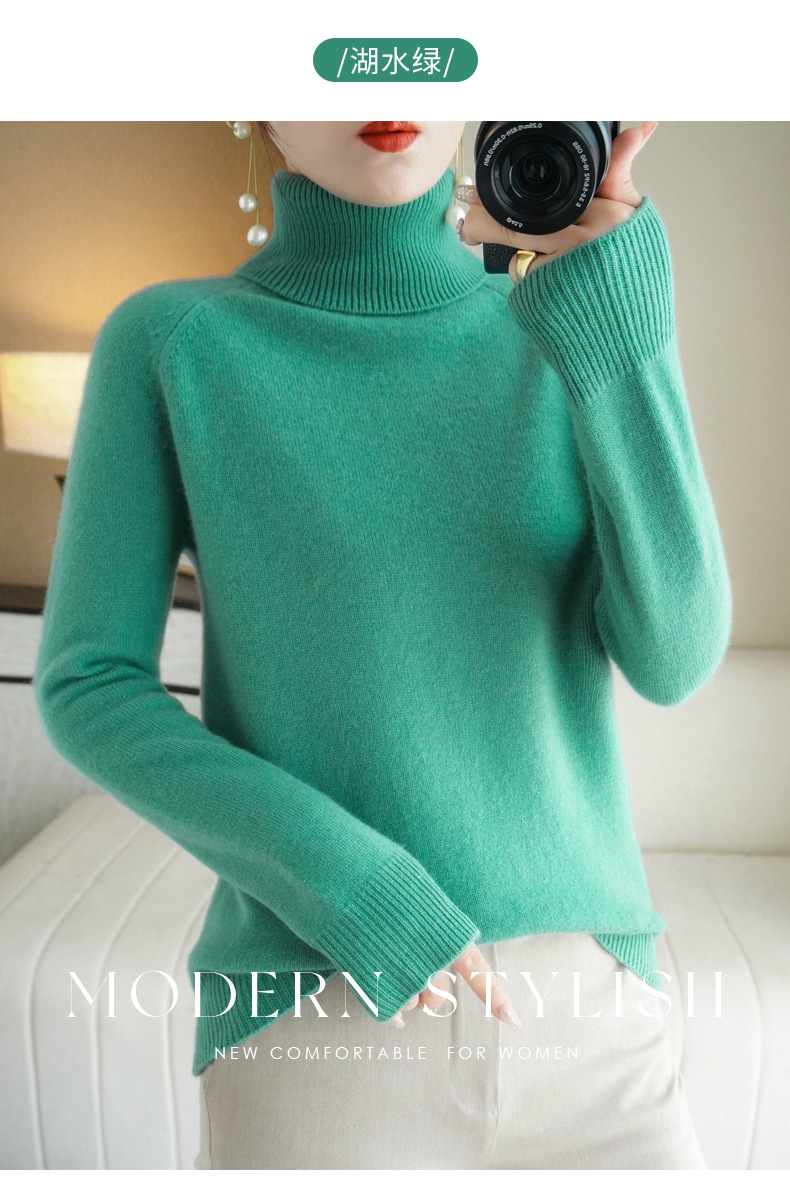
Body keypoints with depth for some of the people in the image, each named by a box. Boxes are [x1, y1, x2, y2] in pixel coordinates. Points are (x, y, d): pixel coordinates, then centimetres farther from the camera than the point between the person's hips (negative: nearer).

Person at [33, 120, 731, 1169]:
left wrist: (620, 324, -18)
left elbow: (673, 656, -6)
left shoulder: (573, 345, 5)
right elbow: (88, 690, -3)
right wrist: (340, 878, -16)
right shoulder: (167, 344, -1)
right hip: (315, 1019, -2)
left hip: (585, 1015, 3)